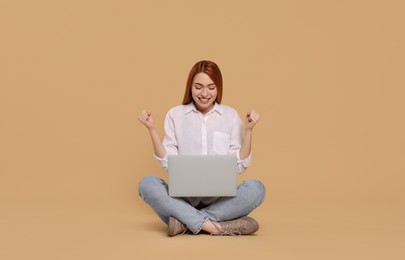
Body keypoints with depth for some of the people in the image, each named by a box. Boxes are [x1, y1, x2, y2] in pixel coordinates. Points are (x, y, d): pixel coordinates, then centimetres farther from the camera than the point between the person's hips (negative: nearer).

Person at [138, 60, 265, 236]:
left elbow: (240, 165, 2)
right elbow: (168, 163, 1)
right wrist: (152, 130, -7)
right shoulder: (175, 115, 6)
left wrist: (248, 130, -7)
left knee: (256, 188, -28)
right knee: (146, 183, -27)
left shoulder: (231, 115, 6)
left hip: (220, 198, 0)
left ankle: (186, 222, -26)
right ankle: (214, 225, -34)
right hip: (183, 197, 0)